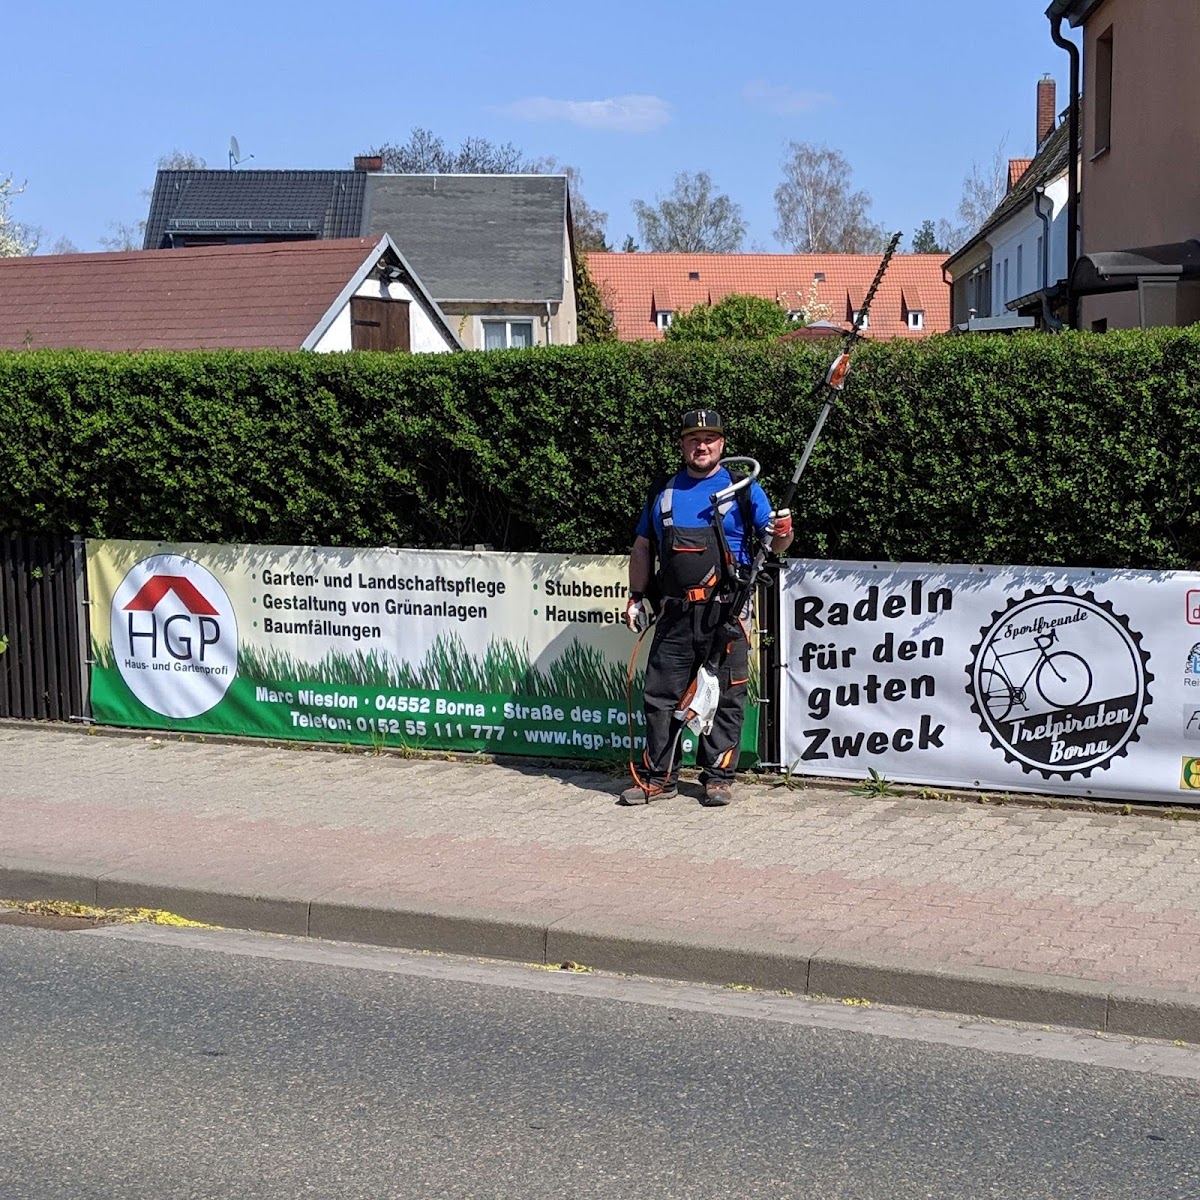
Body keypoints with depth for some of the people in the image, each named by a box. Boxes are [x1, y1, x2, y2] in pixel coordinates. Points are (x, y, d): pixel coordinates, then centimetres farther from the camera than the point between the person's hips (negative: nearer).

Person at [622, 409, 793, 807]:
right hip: (674, 613, 3)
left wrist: (783, 532, -20)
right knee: (661, 695, 3)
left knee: (725, 698, 2)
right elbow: (642, 549, 19)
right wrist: (635, 597, 12)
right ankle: (658, 777, 13)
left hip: (727, 614, -3)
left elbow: (773, 543, 3)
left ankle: (718, 777, 12)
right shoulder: (663, 493, 14)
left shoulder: (744, 490, 5)